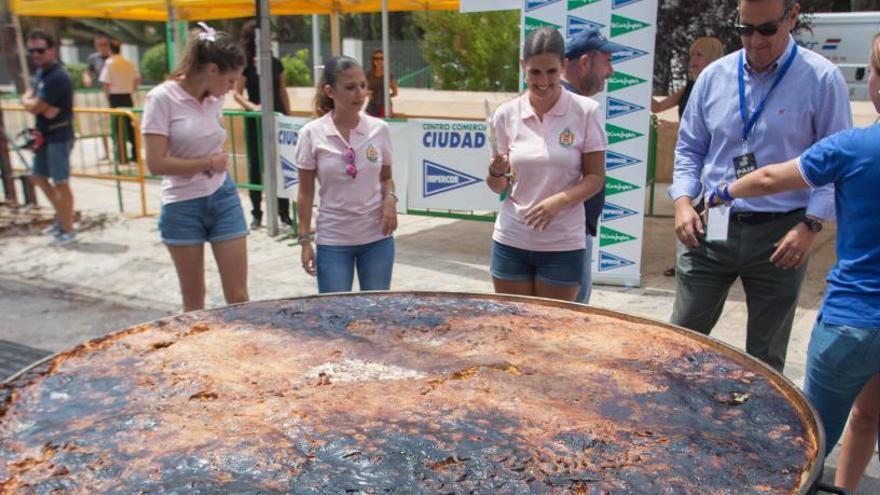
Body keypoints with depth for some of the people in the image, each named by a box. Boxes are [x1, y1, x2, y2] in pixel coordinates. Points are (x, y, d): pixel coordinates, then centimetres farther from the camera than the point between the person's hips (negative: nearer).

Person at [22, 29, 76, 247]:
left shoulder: (57, 77, -20)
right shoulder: (40, 72, 11)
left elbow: (34, 107, -19)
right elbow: (27, 98, 14)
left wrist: (29, 102, 2)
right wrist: (32, 101, -7)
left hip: (59, 136, -10)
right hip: (44, 135, 10)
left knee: (60, 183, -4)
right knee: (38, 177, 19)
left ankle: (68, 230, 5)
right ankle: (61, 216, 32)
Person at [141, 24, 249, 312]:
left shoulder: (215, 98, 2)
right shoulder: (162, 98, -14)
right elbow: (156, 163, -18)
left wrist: (220, 162, 6)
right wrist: (210, 163, -11)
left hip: (223, 199, 4)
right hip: (183, 206, -4)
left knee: (238, 295, 3)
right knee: (193, 298, 10)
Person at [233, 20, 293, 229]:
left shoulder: (276, 63, 5)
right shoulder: (246, 65, -5)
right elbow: (237, 93, -6)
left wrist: (289, 115, 9)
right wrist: (253, 107, -22)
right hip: (255, 120, -2)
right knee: (255, 165, 5)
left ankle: (284, 212, 9)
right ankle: (256, 213, 14)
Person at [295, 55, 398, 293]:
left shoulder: (379, 129, -3)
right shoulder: (312, 134, -8)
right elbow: (305, 192, -2)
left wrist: (390, 199, -12)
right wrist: (305, 239, -3)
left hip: (377, 236, 2)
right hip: (333, 239, -2)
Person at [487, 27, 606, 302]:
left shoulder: (586, 112, -6)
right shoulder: (506, 114, 0)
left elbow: (595, 178, -4)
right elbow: (498, 187, 6)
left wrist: (559, 200, -21)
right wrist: (496, 172, -16)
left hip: (563, 245, -2)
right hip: (511, 242, 2)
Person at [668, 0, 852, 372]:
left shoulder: (822, 80, -4)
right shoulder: (714, 76, 4)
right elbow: (689, 148, 11)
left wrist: (811, 224, -13)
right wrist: (683, 199, -4)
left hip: (780, 235, -2)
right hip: (710, 229, 2)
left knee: (765, 357, 12)